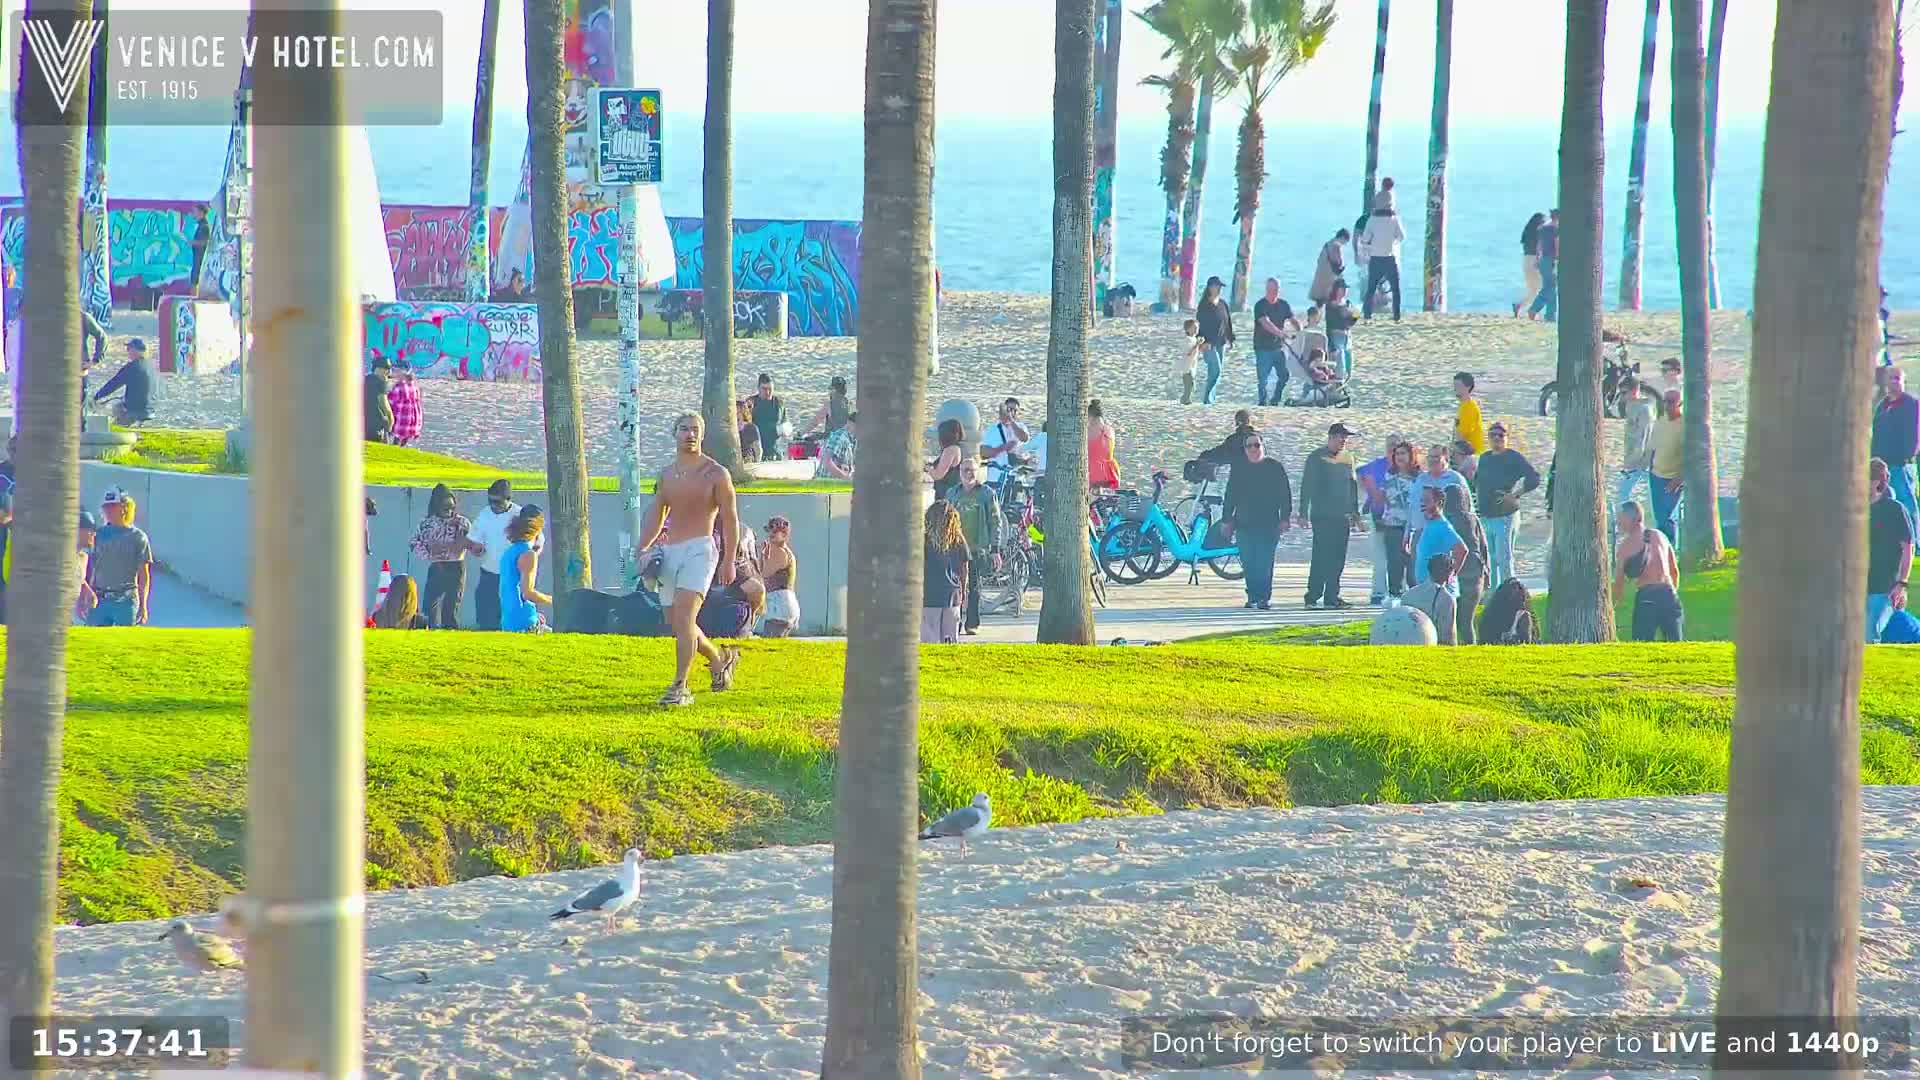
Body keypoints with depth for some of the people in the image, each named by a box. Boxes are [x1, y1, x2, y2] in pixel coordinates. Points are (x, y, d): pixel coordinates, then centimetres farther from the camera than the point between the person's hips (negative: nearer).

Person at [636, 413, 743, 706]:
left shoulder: (715, 474, -2)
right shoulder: (666, 474, 14)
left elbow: (730, 520, -3)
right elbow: (655, 517, 21)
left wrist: (729, 561, -10)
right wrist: (641, 550, 8)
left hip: (699, 550, -7)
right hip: (670, 552, 7)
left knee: (683, 616, -21)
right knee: (676, 623, 11)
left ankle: (680, 687, -22)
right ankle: (721, 658, 36)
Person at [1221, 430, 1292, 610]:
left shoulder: (1275, 467, 4)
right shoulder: (1238, 469, 10)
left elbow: (1285, 494, 4)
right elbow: (1230, 496, 14)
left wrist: (1284, 519, -2)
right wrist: (1227, 520, 10)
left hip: (1268, 524, -3)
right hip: (1244, 524, 3)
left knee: (1264, 562, -11)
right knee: (1248, 563, 2)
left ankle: (1265, 597, -11)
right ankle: (1253, 597, 11)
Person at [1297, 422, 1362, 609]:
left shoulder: (1348, 459, 14)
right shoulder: (1317, 458, -2)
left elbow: (1353, 486, 21)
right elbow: (1306, 486, -4)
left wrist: (1355, 512, 17)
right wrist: (1303, 514, -9)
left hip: (1343, 517, 6)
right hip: (1322, 516, -6)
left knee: (1338, 559, 4)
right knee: (1322, 556, -10)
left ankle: (1332, 597, 9)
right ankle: (1313, 597, -8)